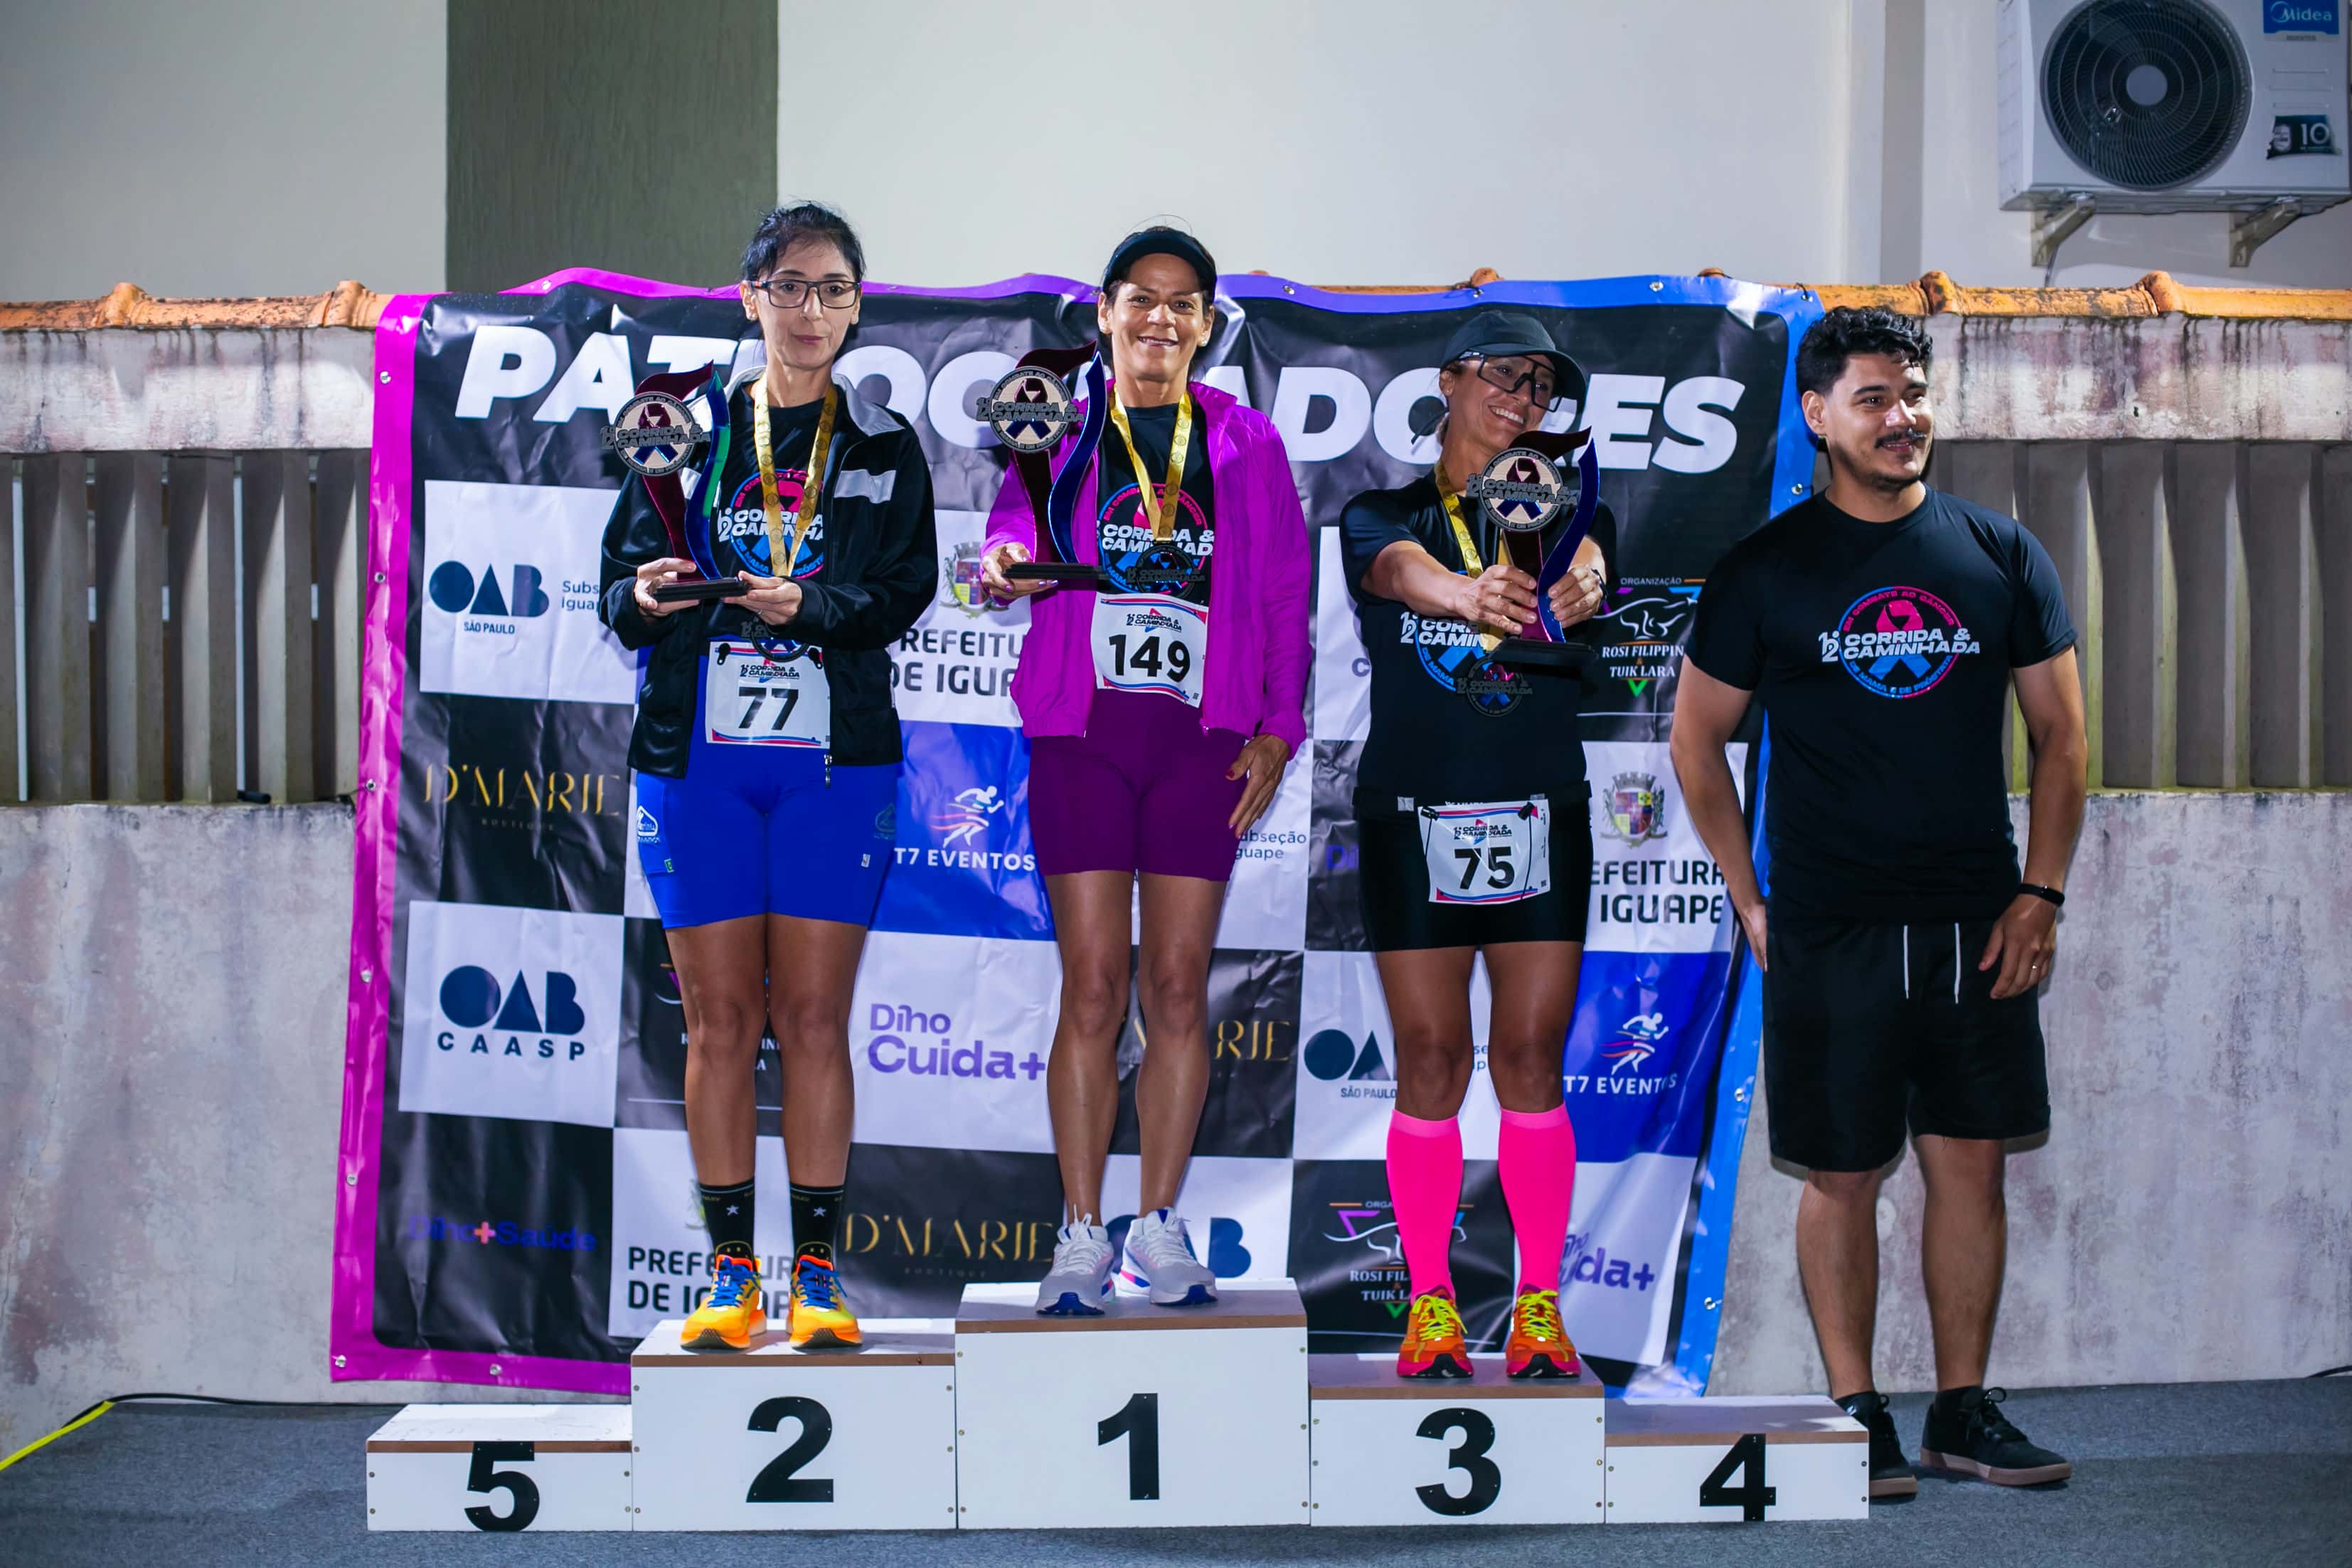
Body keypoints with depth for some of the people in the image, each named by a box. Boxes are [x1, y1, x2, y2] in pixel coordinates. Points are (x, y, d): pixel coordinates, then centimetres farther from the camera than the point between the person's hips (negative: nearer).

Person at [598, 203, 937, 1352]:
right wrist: (645, 595, -15)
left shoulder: (884, 449, 10)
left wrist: (812, 606, -19)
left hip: (835, 753, 0)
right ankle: (730, 1271, 10)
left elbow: (903, 590, -1)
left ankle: (816, 1273, 7)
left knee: (814, 1018, 0)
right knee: (719, 1018, 2)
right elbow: (621, 577, 8)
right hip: (698, 749, 1)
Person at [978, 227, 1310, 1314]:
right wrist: (1005, 561, -26)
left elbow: (1285, 595, 11)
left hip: (1202, 735, 1)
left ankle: (1159, 1229, 9)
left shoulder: (1246, 444, 12)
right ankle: (1082, 1232, 3)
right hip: (1082, 728, -1)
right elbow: (1014, 528, -2)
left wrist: (1278, 726, 2)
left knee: (1179, 985, 1)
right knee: (1092, 984, -3)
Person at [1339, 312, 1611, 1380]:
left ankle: (1539, 1302, 9)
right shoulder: (1384, 516, 4)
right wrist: (1471, 594, -45)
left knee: (1532, 1058, 1)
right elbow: (1405, 568, -21)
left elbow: (1585, 559, -16)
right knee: (1429, 1061, 1)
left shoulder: (1559, 512, 9)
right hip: (1411, 812, -1)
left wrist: (1575, 586, -42)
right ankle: (1431, 1301, 11)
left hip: (1541, 814, 1)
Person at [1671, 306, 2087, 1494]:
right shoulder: (1766, 570, 0)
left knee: (1970, 1163, 6)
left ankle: (1964, 1411, 17)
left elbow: (2061, 736, 9)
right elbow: (1696, 739, 6)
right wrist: (1750, 900, 2)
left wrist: (2041, 894, 1)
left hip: (1976, 925, 2)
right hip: (1828, 930, -2)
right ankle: (1855, 1412, 14)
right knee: (1841, 1174, 3)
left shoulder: (2001, 556, 6)